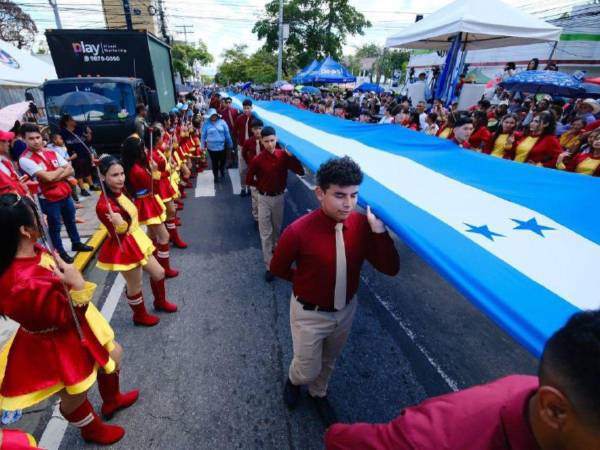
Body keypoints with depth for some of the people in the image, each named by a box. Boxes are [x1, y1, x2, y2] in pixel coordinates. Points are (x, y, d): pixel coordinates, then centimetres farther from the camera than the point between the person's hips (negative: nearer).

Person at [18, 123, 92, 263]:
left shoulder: (51, 152, 3)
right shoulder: (25, 159, -16)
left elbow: (70, 170, -1)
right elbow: (47, 177, -25)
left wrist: (55, 176, -17)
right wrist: (61, 169, -6)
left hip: (65, 194, 6)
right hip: (49, 200, -6)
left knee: (70, 221, 21)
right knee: (55, 227, 9)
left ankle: (77, 243, 40)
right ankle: (61, 253, 25)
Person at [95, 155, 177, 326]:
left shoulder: (120, 191, -5)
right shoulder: (104, 206, -28)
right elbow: (118, 236, -22)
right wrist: (120, 225, -44)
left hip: (137, 239, 8)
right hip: (124, 247, -8)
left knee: (159, 273, 20)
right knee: (135, 286, 13)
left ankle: (160, 302, 47)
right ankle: (140, 316, 39)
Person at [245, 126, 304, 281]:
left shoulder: (284, 155, -8)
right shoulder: (258, 160, -14)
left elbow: (301, 171, -13)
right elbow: (249, 180, -3)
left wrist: (291, 156, -22)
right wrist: (262, 186, -1)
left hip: (279, 197, 3)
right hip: (264, 199, -2)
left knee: (277, 228, 22)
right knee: (265, 233, 2)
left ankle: (275, 248, 49)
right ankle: (269, 266, 11)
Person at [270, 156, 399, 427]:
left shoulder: (362, 225, -17)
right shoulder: (298, 232, -29)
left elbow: (390, 269, -19)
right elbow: (277, 268, -11)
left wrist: (378, 229, -32)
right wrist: (306, 281, -2)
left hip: (346, 310, 4)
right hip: (309, 313, -3)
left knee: (328, 362, 29)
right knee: (308, 370, 18)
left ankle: (318, 393, 61)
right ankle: (293, 380, 56)